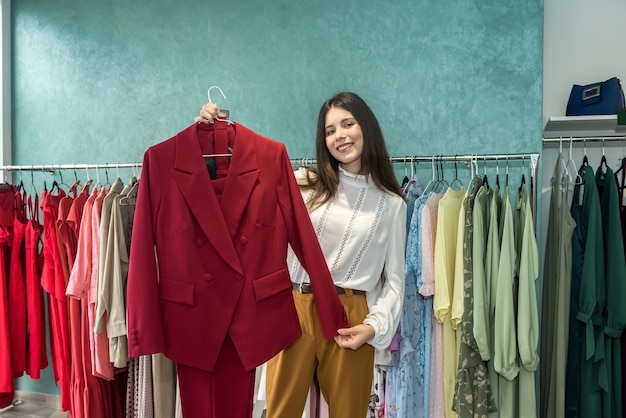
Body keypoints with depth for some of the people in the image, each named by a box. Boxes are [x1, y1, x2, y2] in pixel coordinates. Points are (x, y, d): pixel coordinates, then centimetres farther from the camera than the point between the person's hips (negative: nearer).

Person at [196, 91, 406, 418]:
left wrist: (374, 326, -5)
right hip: (294, 310, 0)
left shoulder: (392, 204, 7)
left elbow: (394, 281, 9)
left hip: (350, 319, 1)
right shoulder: (304, 184, 6)